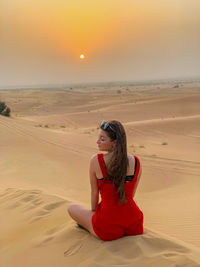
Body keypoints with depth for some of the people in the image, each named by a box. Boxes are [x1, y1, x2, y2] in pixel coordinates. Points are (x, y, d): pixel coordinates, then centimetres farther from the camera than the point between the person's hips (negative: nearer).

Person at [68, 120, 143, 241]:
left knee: (72, 208, 23)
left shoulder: (96, 160, -16)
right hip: (134, 226, 4)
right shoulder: (136, 162, -6)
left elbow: (94, 192, -2)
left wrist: (93, 211, 18)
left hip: (109, 231, -4)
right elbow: (131, 194, 8)